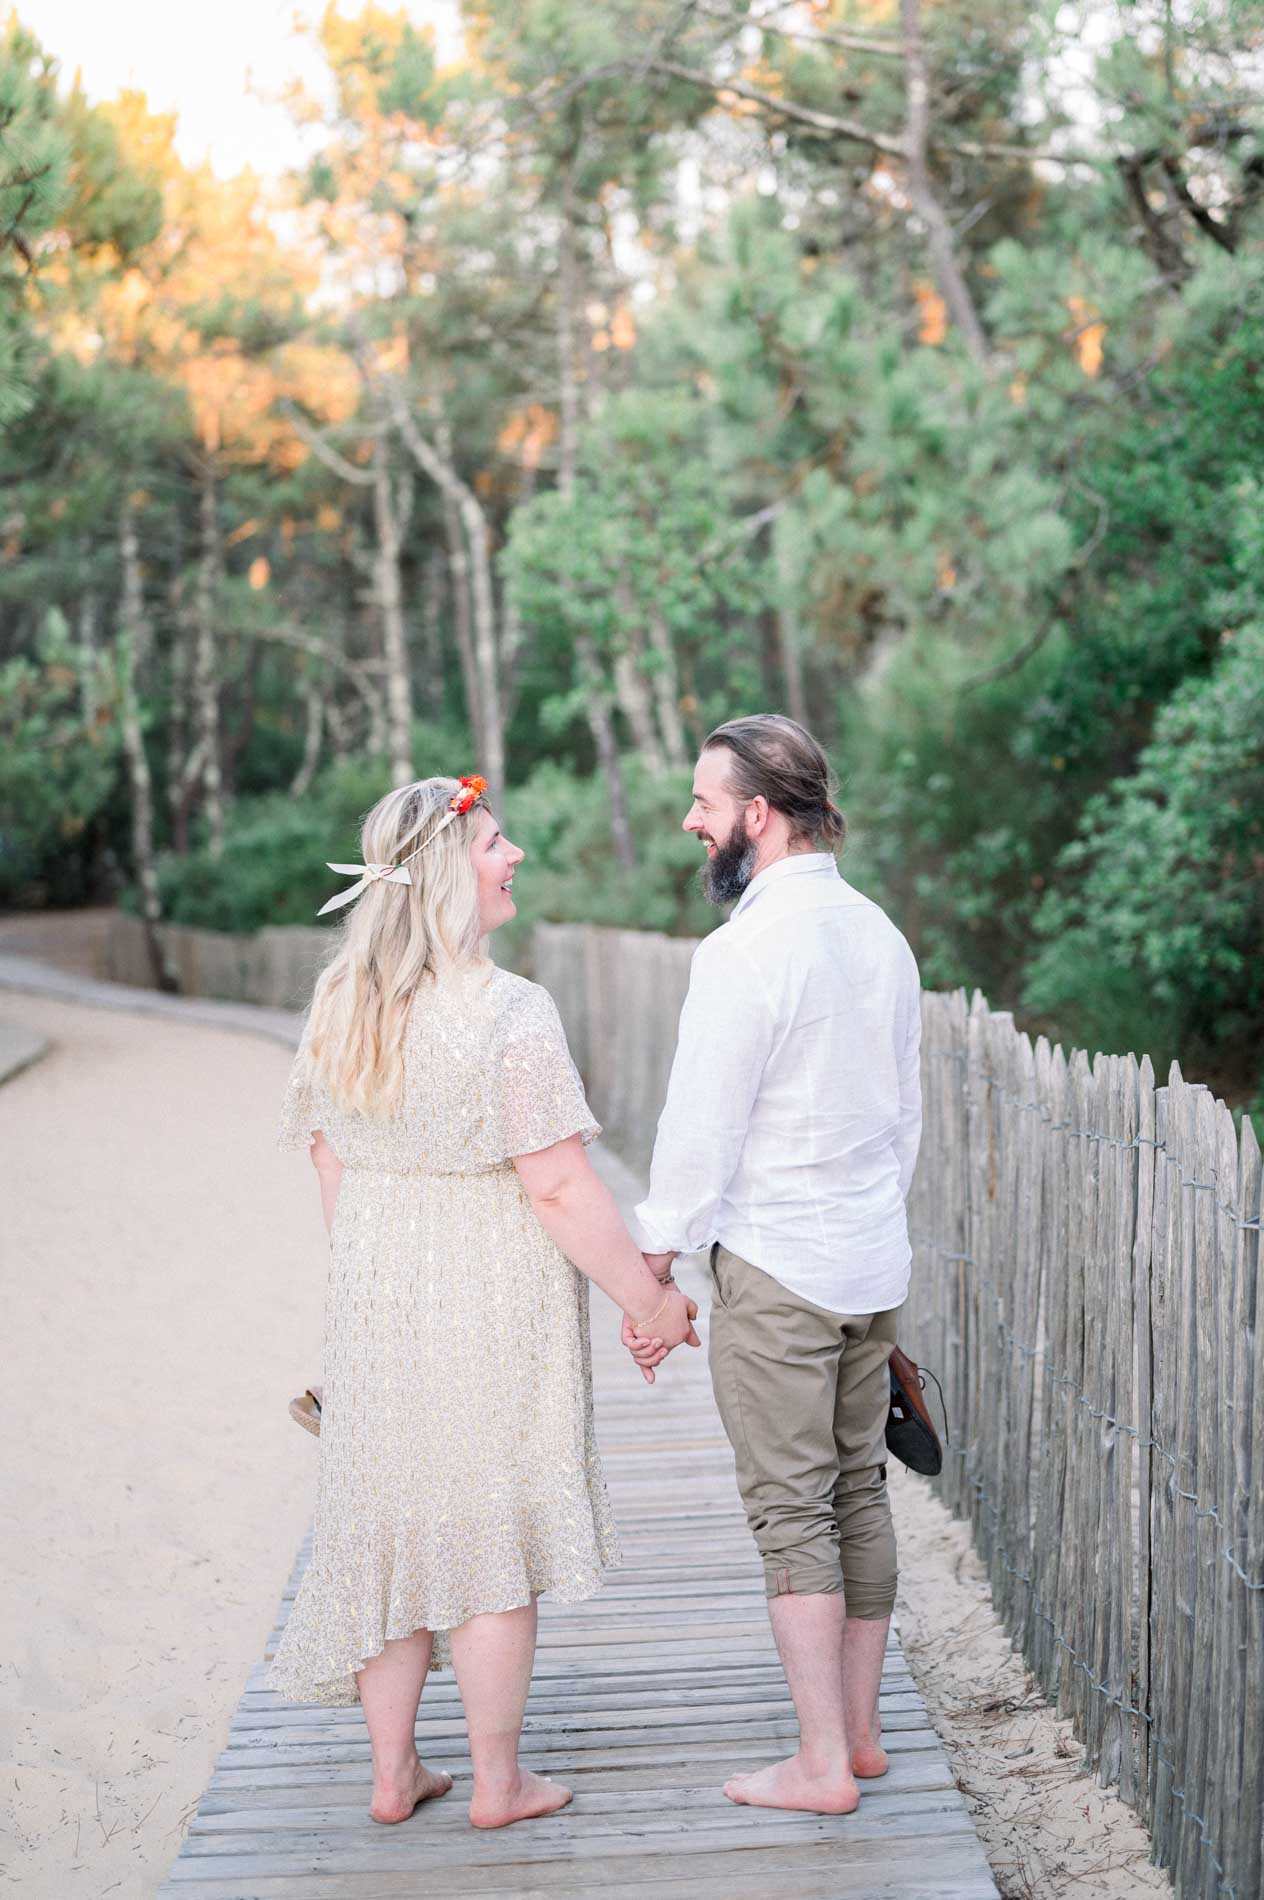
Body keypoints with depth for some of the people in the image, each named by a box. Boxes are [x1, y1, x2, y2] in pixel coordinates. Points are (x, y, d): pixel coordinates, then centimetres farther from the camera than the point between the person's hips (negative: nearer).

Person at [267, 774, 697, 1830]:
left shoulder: (338, 1004, 1)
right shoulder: (508, 1012, -19)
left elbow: (331, 1167, 8)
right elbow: (558, 1189, -19)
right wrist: (647, 1298, -9)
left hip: (373, 1303, 6)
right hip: (491, 1300, -6)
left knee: (395, 1519, 15)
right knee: (493, 1535, 6)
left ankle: (394, 1773, 24)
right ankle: (498, 1782, 17)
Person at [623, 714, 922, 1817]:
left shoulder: (745, 951, -18)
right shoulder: (880, 932, 7)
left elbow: (699, 1134, -16)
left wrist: (651, 1274, -7)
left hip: (775, 1269, -8)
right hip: (876, 1261, 8)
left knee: (792, 1511, 0)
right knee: (860, 1493, 14)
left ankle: (822, 1765, 6)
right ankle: (860, 1731, 24)